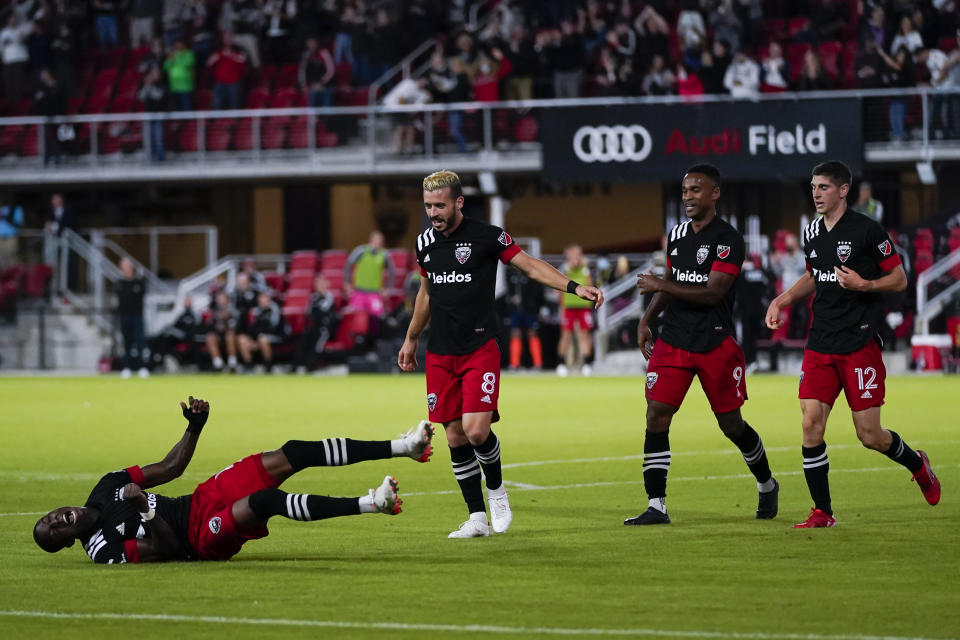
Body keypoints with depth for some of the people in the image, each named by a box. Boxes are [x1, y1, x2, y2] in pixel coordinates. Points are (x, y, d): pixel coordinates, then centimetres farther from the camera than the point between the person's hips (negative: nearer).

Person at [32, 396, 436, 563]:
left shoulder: (107, 489, 10)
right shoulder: (102, 550, -13)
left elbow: (169, 468, 15)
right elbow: (166, 550, -22)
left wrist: (194, 428, 3)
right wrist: (145, 511, -32)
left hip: (203, 499, 8)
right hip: (206, 538, -8)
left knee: (292, 454, -10)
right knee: (266, 500, -36)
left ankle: (400, 447, -13)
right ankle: (370, 504, -39)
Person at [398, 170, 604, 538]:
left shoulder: (485, 236, -8)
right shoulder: (425, 242, 9)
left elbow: (531, 266, -6)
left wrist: (575, 288, -18)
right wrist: (411, 339, 30)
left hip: (479, 349, -5)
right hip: (440, 353, 5)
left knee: (476, 430, -17)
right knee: (455, 436, 2)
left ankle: (496, 489, 12)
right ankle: (477, 518, 9)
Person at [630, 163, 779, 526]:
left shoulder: (728, 239, -12)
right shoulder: (677, 235, 10)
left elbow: (712, 293, -20)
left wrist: (661, 286, -20)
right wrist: (647, 319, 10)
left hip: (715, 344, -5)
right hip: (673, 342, 5)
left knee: (732, 425, 6)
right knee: (656, 417, -9)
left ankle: (767, 485, 33)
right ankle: (656, 506, -7)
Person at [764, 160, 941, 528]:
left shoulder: (867, 231, -9)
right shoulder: (812, 233, 10)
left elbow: (899, 280, -4)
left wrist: (863, 284, -21)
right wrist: (783, 300, 12)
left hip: (860, 344, -5)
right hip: (820, 344, 5)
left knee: (869, 436, -3)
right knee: (811, 424, -7)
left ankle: (917, 464, 29)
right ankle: (822, 513, 1)